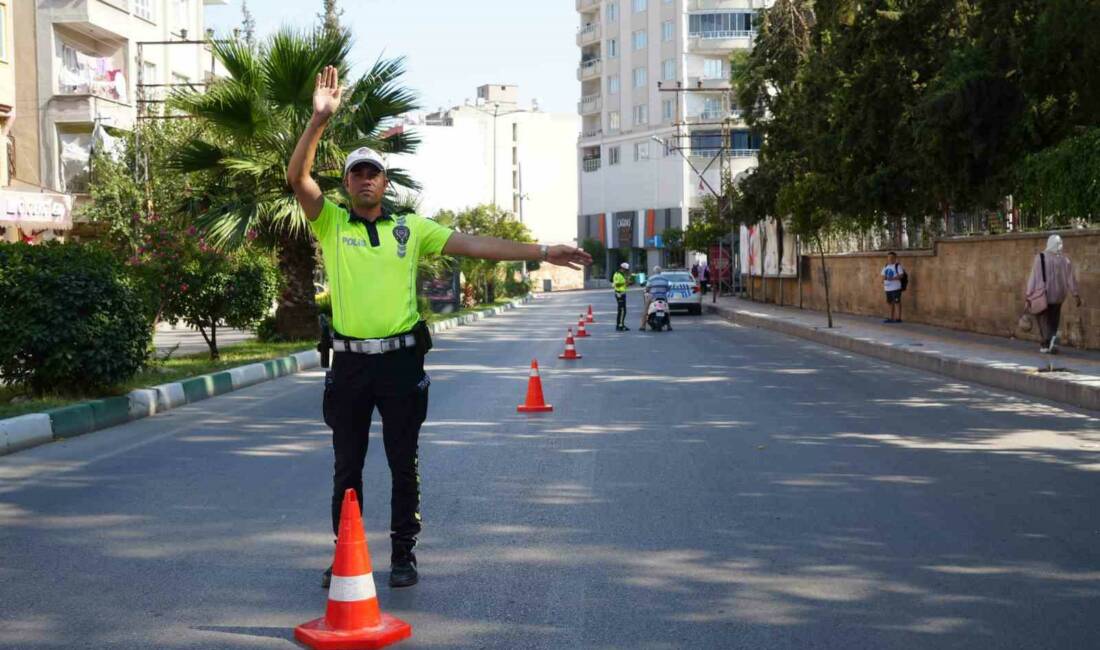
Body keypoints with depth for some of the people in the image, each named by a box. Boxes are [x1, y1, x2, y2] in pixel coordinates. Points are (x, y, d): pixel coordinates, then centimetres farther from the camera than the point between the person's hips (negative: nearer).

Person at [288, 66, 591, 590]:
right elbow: (298, 178, -12)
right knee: (346, 467, 9)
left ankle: (403, 556, 17)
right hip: (350, 362, 0)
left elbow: (472, 244, 2)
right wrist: (319, 120, -23)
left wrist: (543, 252, -4)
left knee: (403, 465, 6)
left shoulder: (411, 227, 6)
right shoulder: (330, 223, 3)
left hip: (401, 360, 0)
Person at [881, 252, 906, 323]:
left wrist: (892, 278, -26)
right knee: (890, 303, 12)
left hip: (896, 288, -7)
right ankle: (891, 318, 19)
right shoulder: (886, 267, 15)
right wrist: (883, 280, -3)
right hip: (888, 288, 7)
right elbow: (883, 275, 18)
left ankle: (898, 318, -2)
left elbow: (901, 275, -14)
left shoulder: (898, 266, -7)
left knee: (897, 302, -5)